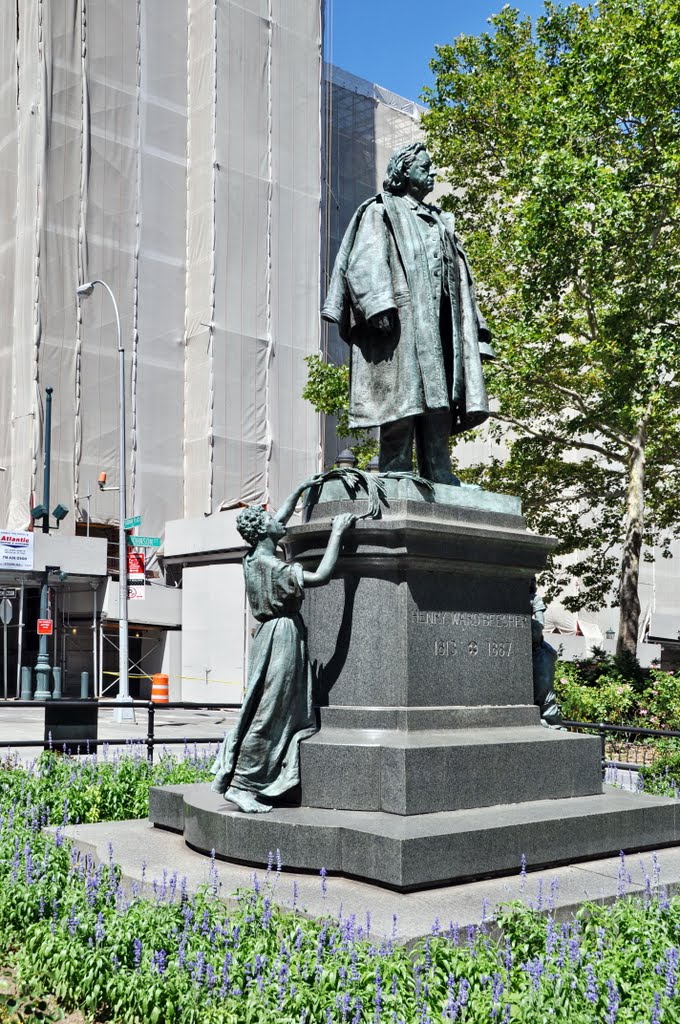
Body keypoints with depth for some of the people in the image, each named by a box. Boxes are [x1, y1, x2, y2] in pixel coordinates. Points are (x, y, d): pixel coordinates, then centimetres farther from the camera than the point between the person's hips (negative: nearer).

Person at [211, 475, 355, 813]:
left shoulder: (253, 558, 9)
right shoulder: (269, 565, -19)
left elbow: (280, 520, 25)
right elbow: (320, 576, -27)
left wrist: (301, 488, 32)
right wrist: (337, 532, -18)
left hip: (271, 634, 10)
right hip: (282, 636, -10)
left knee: (279, 713, 14)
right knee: (268, 714, -4)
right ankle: (240, 786, 1)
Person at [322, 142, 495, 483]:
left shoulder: (438, 221, 30)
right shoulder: (380, 212, 9)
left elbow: (459, 278, 27)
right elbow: (365, 263, -7)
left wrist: (473, 329, 18)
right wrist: (378, 304, -24)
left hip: (437, 322, 7)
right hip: (401, 318, -7)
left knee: (437, 398, 0)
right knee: (403, 395, -14)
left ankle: (439, 476, 0)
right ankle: (395, 475, -14)